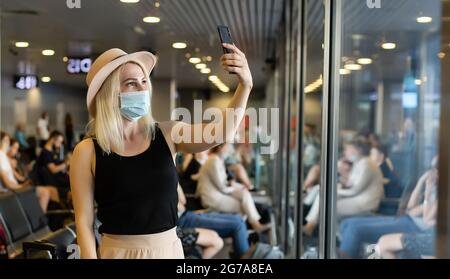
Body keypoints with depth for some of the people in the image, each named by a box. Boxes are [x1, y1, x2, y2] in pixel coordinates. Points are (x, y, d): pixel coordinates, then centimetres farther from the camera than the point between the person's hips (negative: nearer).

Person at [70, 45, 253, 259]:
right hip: (119, 252, -3)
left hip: (169, 249, 3)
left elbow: (221, 133, -17)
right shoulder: (88, 151, -9)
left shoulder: (167, 135, -3)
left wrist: (245, 85, -29)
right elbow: (84, 221, -6)